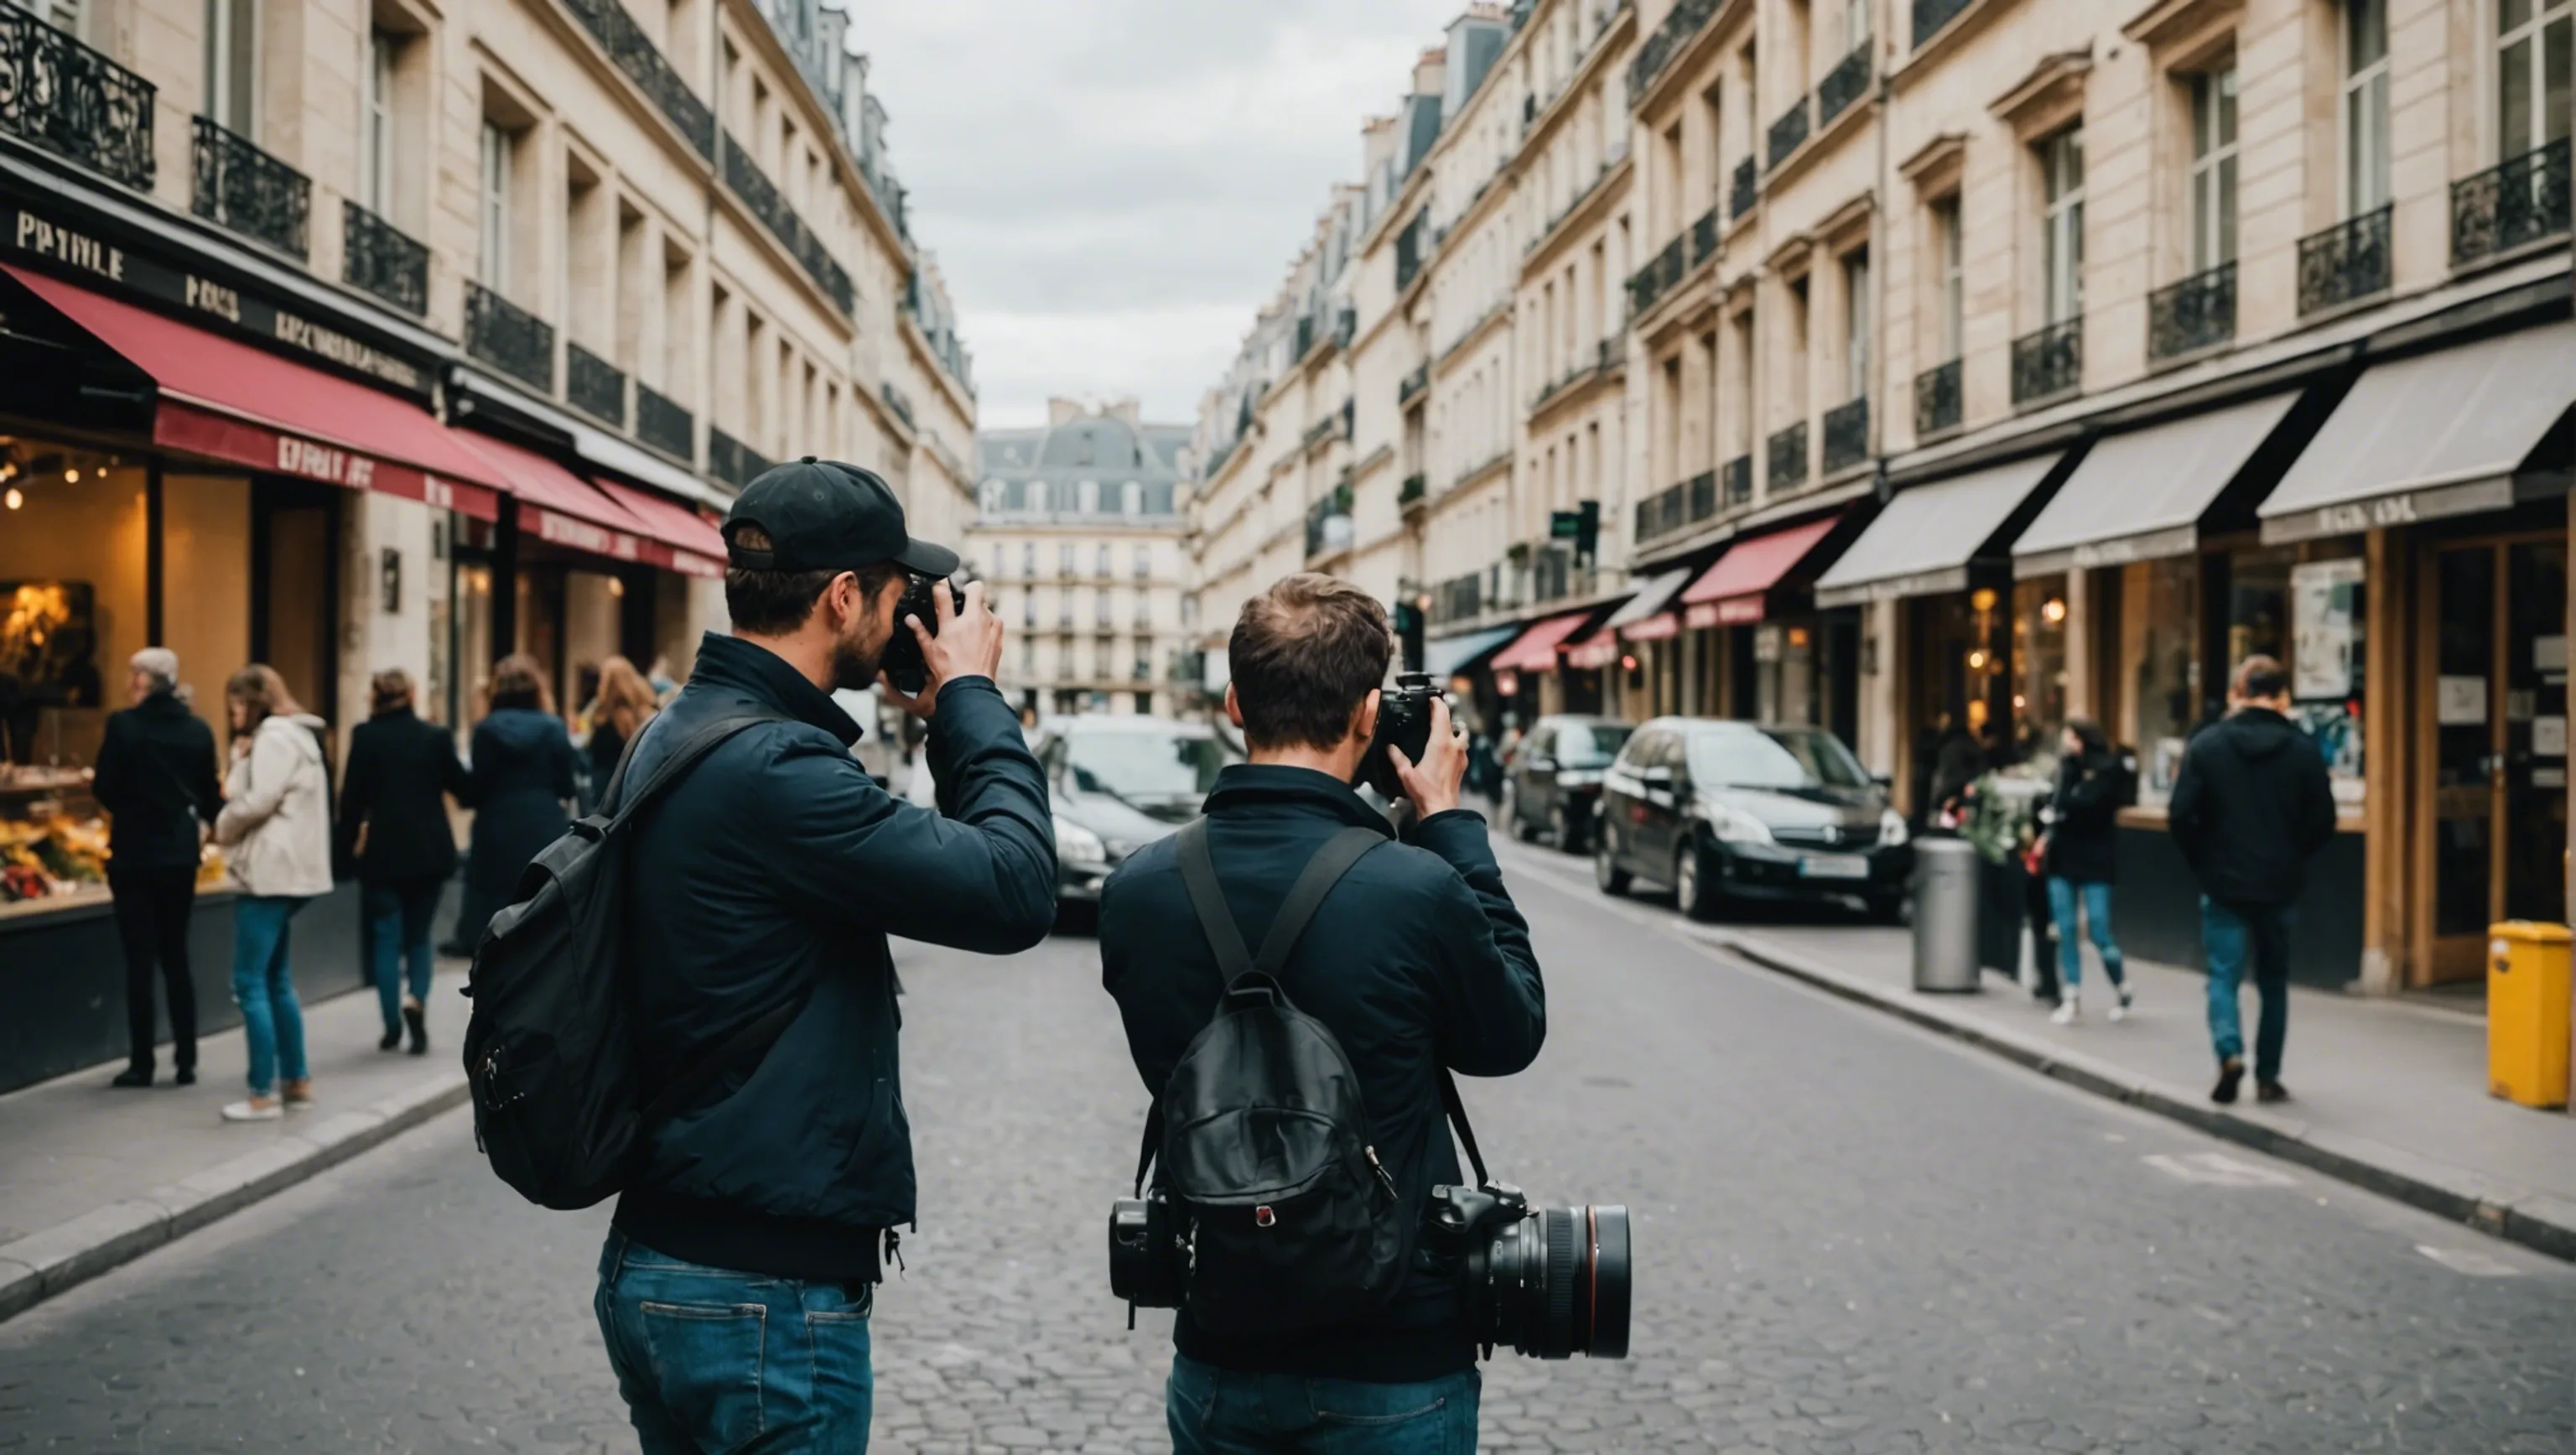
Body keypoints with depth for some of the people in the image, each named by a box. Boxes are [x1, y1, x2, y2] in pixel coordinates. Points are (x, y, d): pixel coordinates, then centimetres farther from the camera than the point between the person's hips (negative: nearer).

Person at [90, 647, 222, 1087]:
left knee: (140, 959, 1)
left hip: (135, 854, -4)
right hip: (180, 854, 4)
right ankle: (186, 1060, 11)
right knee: (176, 956, 11)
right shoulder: (198, 731, 2)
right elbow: (210, 796, 4)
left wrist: (95, 781, 11)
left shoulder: (123, 725, -11)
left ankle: (141, 1064, 4)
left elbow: (106, 791, -11)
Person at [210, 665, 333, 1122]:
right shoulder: (290, 735, 21)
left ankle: (264, 1095, -7)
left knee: (250, 983, -8)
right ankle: (296, 1082, 19)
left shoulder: (274, 736, -11)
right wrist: (242, 757, 2)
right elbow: (247, 793, 17)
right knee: (275, 981, 15)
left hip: (272, 873, -11)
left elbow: (257, 801, -20)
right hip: (283, 872, 11)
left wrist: (222, 828, -3)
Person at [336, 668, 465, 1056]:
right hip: (429, 852, 1)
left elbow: (351, 796, -5)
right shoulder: (436, 736, -4)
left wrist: (348, 846, 5)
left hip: (382, 853, -1)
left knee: (386, 938, 8)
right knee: (418, 936, 15)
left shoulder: (364, 736, -6)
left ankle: (393, 1027, 8)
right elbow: (461, 787, 5)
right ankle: (416, 999, -11)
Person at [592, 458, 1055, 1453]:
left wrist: (942, 720, 8)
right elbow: (1014, 892, -23)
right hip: (764, 1295, -10)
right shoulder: (770, 766, -23)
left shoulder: (681, 734, 9)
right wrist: (970, 697, -10)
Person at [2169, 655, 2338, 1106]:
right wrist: (2291, 857, 14)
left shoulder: (2206, 744, -6)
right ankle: (2268, 1077, 17)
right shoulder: (2302, 749, -4)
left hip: (2224, 882, -1)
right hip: (2280, 883, 1)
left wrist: (2203, 861, 6)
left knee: (2223, 974, 4)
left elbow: (2181, 814, -10)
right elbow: (2323, 822, -3)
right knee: (2273, 981, 13)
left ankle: (2229, 1051, -19)